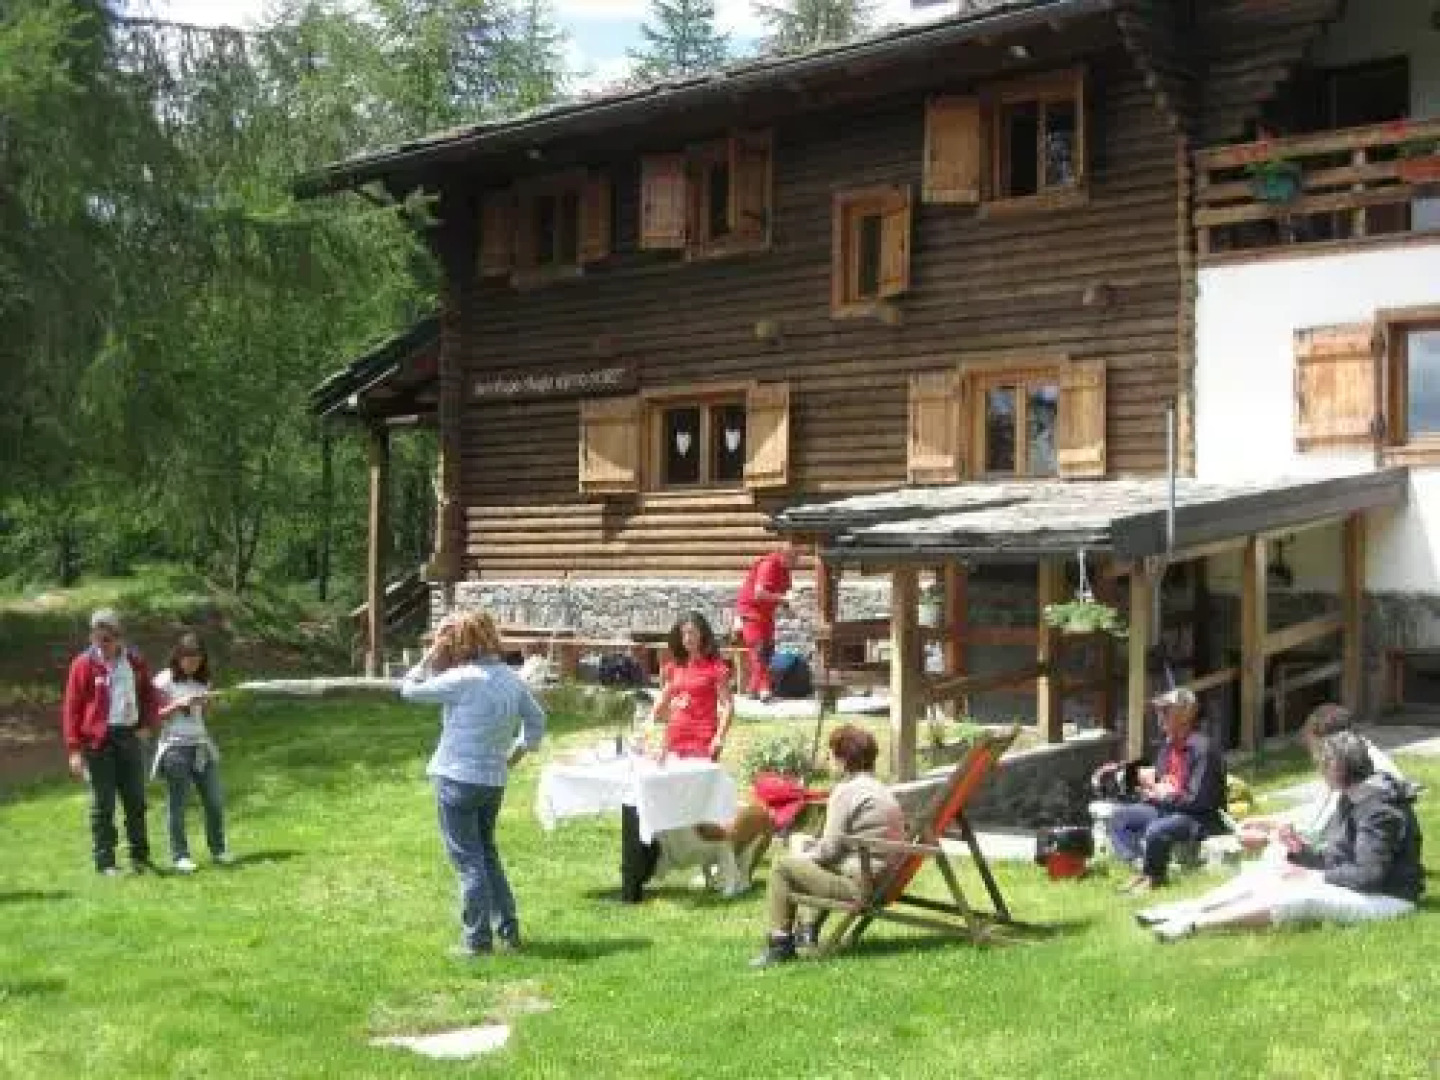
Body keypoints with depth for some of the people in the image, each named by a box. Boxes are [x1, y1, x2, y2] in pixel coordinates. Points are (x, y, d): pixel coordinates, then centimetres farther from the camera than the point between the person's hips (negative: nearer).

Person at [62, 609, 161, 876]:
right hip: (98, 740, -4)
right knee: (102, 804, 0)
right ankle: (105, 862, 6)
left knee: (136, 800, 8)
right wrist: (74, 750, -10)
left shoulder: (135, 662, 6)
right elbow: (71, 708, -5)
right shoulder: (84, 664, -5)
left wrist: (147, 724, 5)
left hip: (129, 736, 4)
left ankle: (140, 857, 17)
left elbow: (149, 695, 20)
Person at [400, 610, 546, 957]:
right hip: (494, 781, 7)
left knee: (468, 860, 1)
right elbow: (536, 718, 14)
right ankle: (508, 930, 23)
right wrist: (520, 750, 19)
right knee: (487, 853, 21)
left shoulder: (462, 679, -17)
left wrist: (431, 656, -5)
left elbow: (409, 690, -10)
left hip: (458, 780, -7)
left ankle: (477, 939, 5)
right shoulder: (511, 678, 4)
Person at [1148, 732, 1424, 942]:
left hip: (1385, 897, -10)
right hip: (1350, 886, 10)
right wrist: (1302, 849, -8)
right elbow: (1334, 857, 10)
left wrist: (1316, 877, -20)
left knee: (1299, 897, -30)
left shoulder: (1378, 807, -20)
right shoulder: (1350, 798, 10)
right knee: (1267, 878, -2)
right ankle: (1184, 910, -13)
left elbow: (1369, 874, -26)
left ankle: (1194, 924, -38)